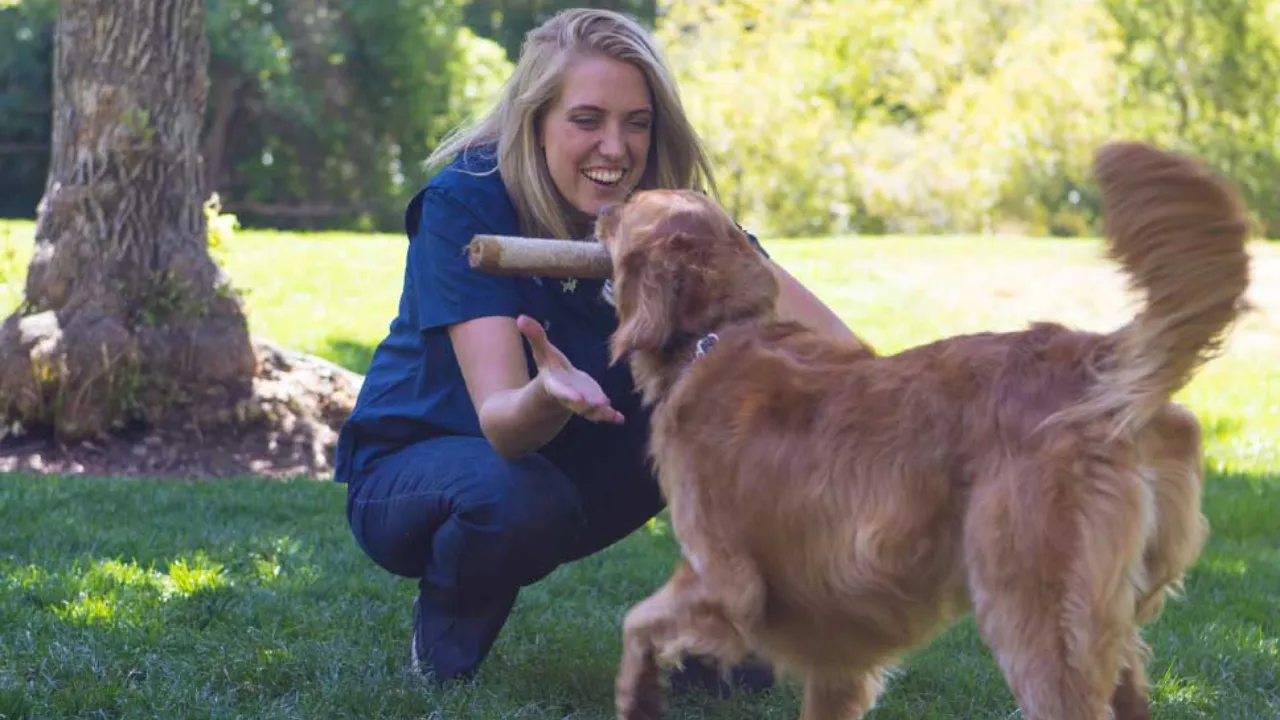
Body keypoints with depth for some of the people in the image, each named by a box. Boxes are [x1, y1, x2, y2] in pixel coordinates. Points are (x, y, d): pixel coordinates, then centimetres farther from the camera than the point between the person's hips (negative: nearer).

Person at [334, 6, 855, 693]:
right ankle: (442, 634, -5)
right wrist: (546, 395, -59)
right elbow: (501, 421, -36)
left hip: (573, 464, 4)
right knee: (521, 499, -38)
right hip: (413, 468, -4)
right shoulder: (464, 203, -26)